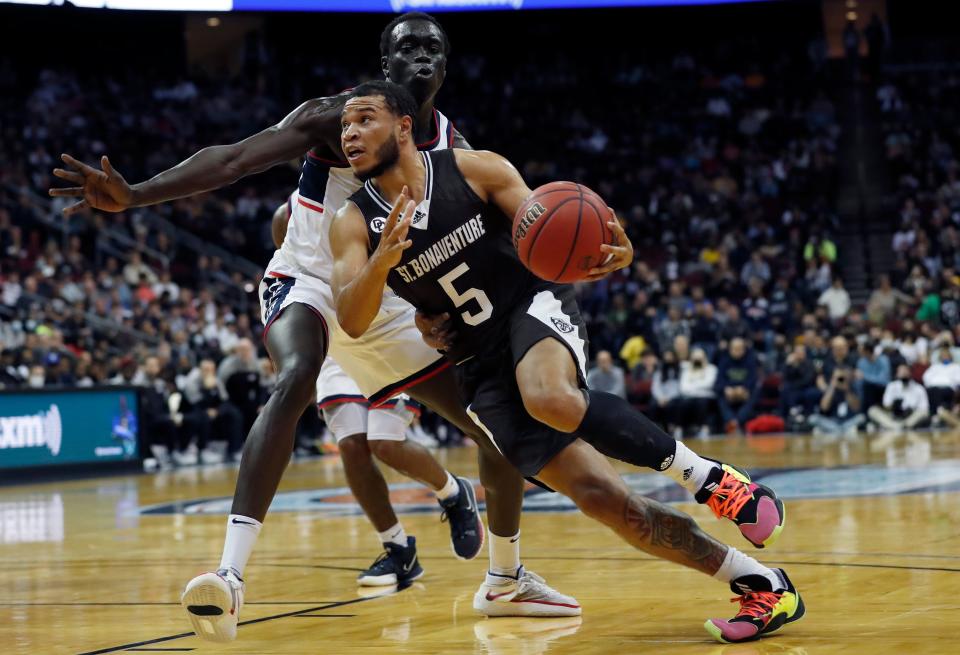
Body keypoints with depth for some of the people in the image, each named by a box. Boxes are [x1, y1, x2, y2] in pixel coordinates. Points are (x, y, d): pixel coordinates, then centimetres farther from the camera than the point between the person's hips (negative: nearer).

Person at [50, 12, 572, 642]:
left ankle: (506, 583, 28)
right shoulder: (341, 117, -18)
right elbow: (234, 160, -28)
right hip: (308, 283, -6)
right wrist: (133, 196, -42)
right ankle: (230, 576, -46)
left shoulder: (455, 152, -2)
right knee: (296, 379, -40)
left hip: (388, 304, 6)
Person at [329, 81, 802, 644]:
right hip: (483, 371, 3)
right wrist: (381, 262, -34)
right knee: (602, 498, -9)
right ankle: (762, 587, 1)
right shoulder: (354, 223, -1)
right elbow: (352, 322, -12)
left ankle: (709, 477, -21)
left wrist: (609, 251, -27)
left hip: (536, 307, -2)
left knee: (549, 398, -39)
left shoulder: (475, 169, -5)